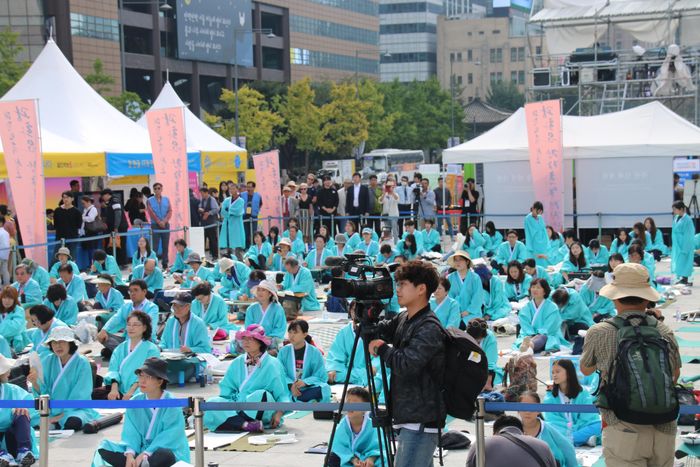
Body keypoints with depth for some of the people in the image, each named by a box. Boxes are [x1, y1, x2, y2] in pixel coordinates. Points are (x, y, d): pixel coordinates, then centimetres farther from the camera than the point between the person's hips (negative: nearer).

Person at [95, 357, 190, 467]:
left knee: (163, 455, -41)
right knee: (104, 449, -14)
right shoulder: (134, 402, 2)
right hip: (140, 450, 5)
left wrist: (145, 454, -27)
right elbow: (131, 433, -3)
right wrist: (130, 454, -22)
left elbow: (169, 437, -18)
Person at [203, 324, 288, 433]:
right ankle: (246, 424, -40)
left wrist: (279, 412, -20)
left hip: (259, 412, -4)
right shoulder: (238, 362, 15)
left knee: (261, 395, -35)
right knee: (211, 403, -22)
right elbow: (226, 388, 13)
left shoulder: (272, 364, 1)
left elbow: (283, 395, -2)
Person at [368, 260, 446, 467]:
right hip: (410, 418, 9)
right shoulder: (404, 319, 11)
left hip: (421, 420, -9)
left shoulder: (429, 328, -17)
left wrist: (381, 348, -11)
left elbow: (407, 365, -27)